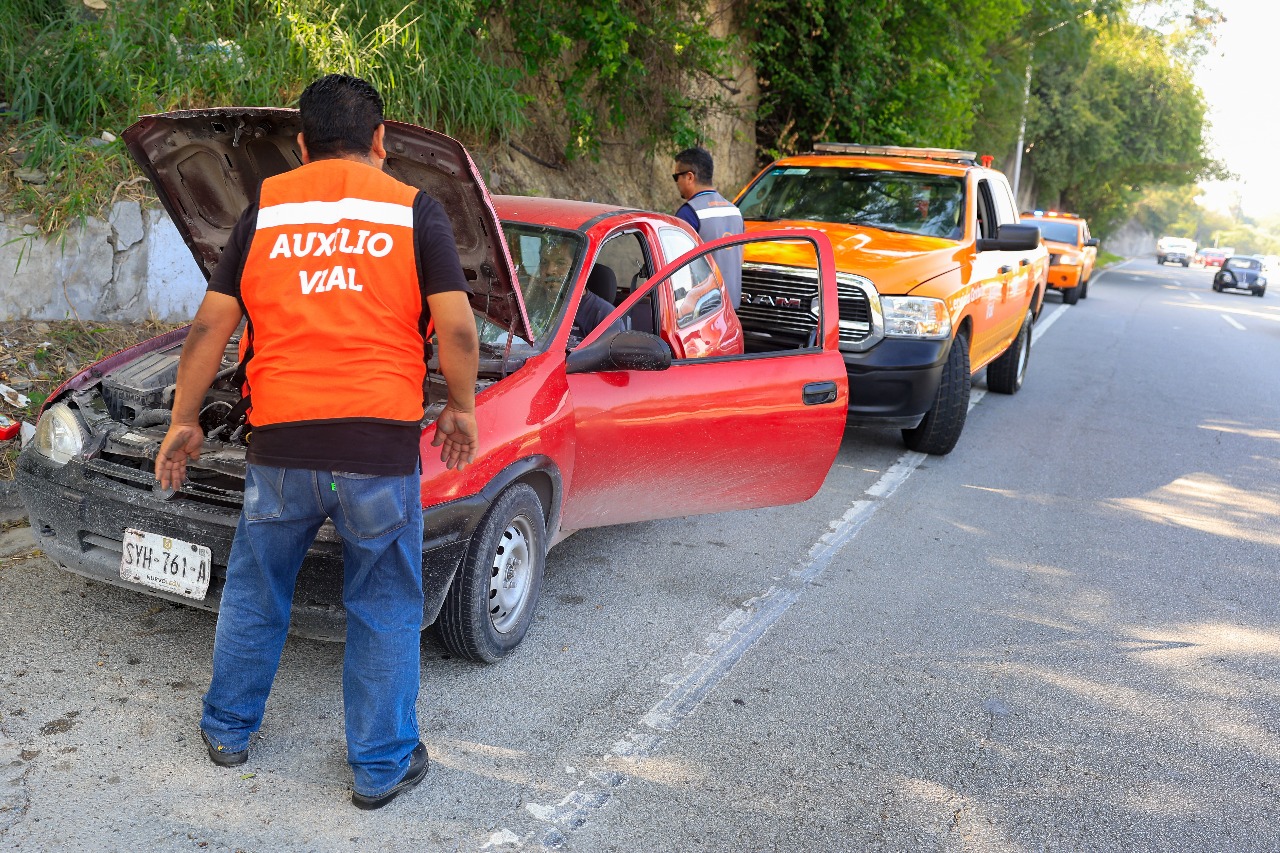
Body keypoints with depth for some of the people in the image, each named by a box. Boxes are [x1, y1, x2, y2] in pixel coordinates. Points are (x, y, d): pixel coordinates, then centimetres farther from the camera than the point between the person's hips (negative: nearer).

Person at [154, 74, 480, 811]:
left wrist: (184, 423, 18)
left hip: (280, 445, 3)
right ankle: (383, 764, 23)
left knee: (255, 591, 23)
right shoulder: (413, 211, 2)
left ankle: (229, 729, 40)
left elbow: (210, 326, 9)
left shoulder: (264, 212, 9)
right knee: (384, 609, 13)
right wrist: (461, 409, 10)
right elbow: (457, 329, -5)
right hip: (381, 446, -2)